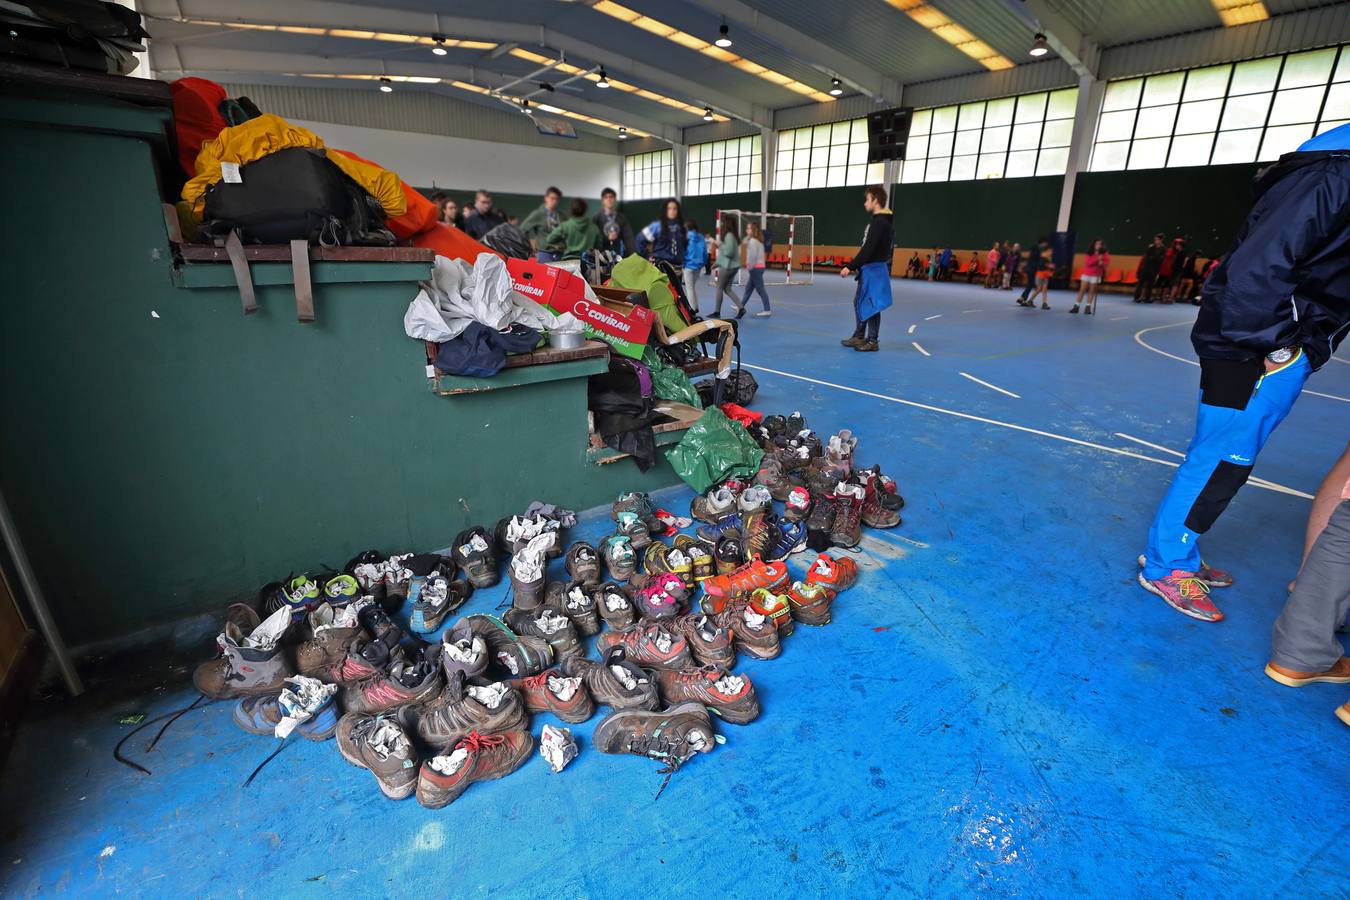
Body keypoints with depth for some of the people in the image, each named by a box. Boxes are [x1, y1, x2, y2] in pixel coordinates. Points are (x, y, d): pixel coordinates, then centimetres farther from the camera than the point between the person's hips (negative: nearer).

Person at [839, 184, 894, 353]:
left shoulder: (879, 222, -16)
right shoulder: (881, 220, 15)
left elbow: (868, 249, -23)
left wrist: (850, 266, -21)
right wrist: (857, 266, 15)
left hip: (873, 270, -10)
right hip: (870, 269, 10)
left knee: (870, 305, -4)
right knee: (859, 302, 14)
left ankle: (872, 341, 3)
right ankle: (859, 337, 22)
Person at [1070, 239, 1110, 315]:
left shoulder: (1104, 254, 1)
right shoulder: (1089, 253, 2)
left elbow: (1107, 263, -5)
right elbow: (1087, 262, -10)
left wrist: (1102, 263, -24)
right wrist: (1097, 259, -21)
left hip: (1096, 276, -1)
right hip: (1086, 274, 1)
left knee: (1092, 291, 1)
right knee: (1082, 290, -2)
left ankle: (1088, 308, 3)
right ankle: (1076, 306, -2)